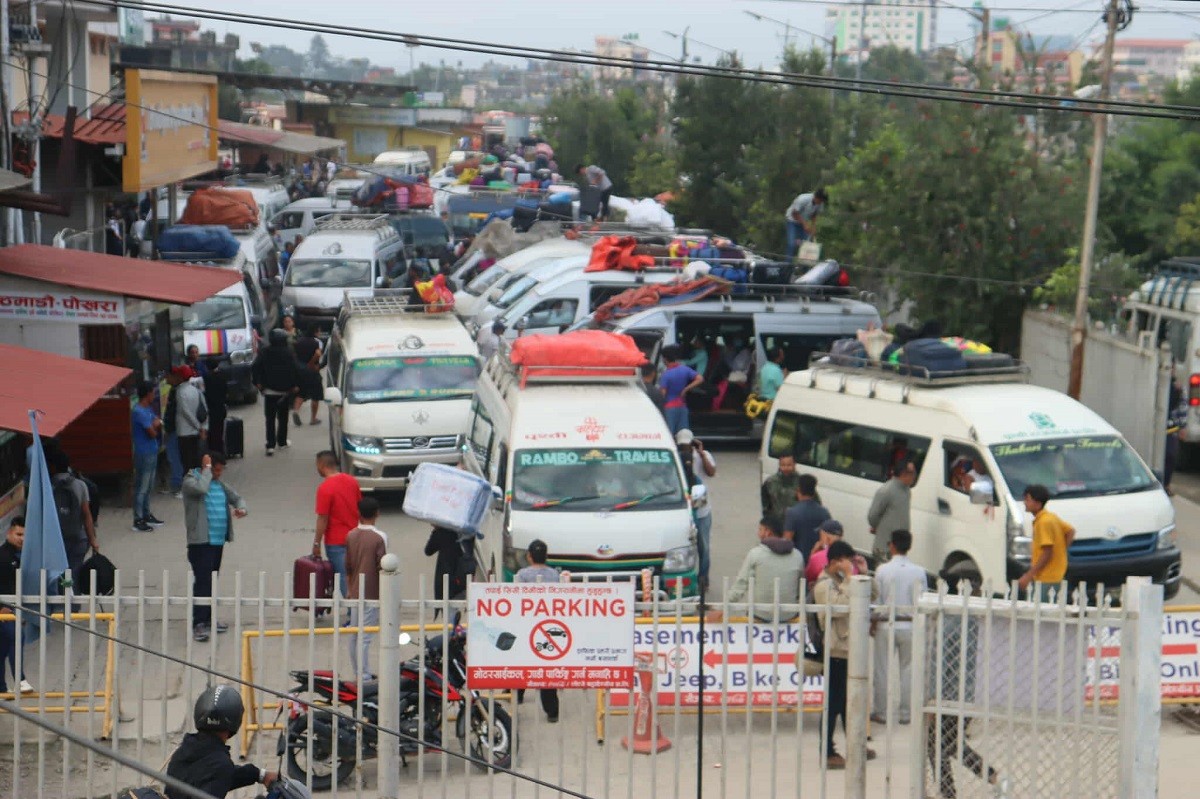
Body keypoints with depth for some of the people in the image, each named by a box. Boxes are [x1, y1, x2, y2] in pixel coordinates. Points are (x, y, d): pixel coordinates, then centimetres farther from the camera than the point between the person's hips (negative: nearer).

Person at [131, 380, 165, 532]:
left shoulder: (148, 409, 10)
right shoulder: (139, 412, -20)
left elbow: (158, 425, 13)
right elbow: (152, 433, -21)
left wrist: (157, 425, -10)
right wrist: (155, 425, 0)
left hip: (152, 452, 10)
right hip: (143, 454, -10)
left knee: (148, 486, 17)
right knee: (141, 488, -4)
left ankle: (146, 515, 27)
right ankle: (138, 520, 1)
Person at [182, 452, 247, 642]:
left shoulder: (219, 484, 15)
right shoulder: (191, 480, -8)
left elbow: (236, 497, 18)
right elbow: (201, 488, -30)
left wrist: (242, 509, -4)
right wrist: (207, 469, -17)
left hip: (218, 541, 8)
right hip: (200, 541, -8)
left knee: (212, 580, 15)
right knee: (202, 580, -13)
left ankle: (208, 618, 25)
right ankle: (198, 624, -13)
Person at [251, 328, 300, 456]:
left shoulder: (265, 353, -4)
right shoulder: (289, 354, -7)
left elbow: (255, 368, -8)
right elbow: (295, 369, -13)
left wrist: (257, 382, 1)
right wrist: (295, 385, -4)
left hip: (269, 389, 0)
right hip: (285, 390, 0)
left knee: (270, 418, -1)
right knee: (283, 417, 18)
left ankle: (270, 445, -12)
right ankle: (282, 441, 25)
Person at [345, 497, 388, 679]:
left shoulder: (351, 536, 2)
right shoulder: (379, 538, -14)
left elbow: (348, 566, 9)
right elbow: (381, 568, -13)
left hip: (355, 593, 5)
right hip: (372, 594, -5)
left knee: (354, 634, 13)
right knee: (365, 636, -6)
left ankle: (356, 671, 22)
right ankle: (363, 676, -6)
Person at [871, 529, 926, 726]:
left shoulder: (882, 570, -8)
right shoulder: (919, 572, -4)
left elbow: (876, 600, -5)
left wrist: (874, 623, 8)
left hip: (886, 624, -1)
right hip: (910, 625, 1)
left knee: (883, 669, 7)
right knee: (908, 669, 9)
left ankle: (881, 712, 11)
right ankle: (906, 713, 11)